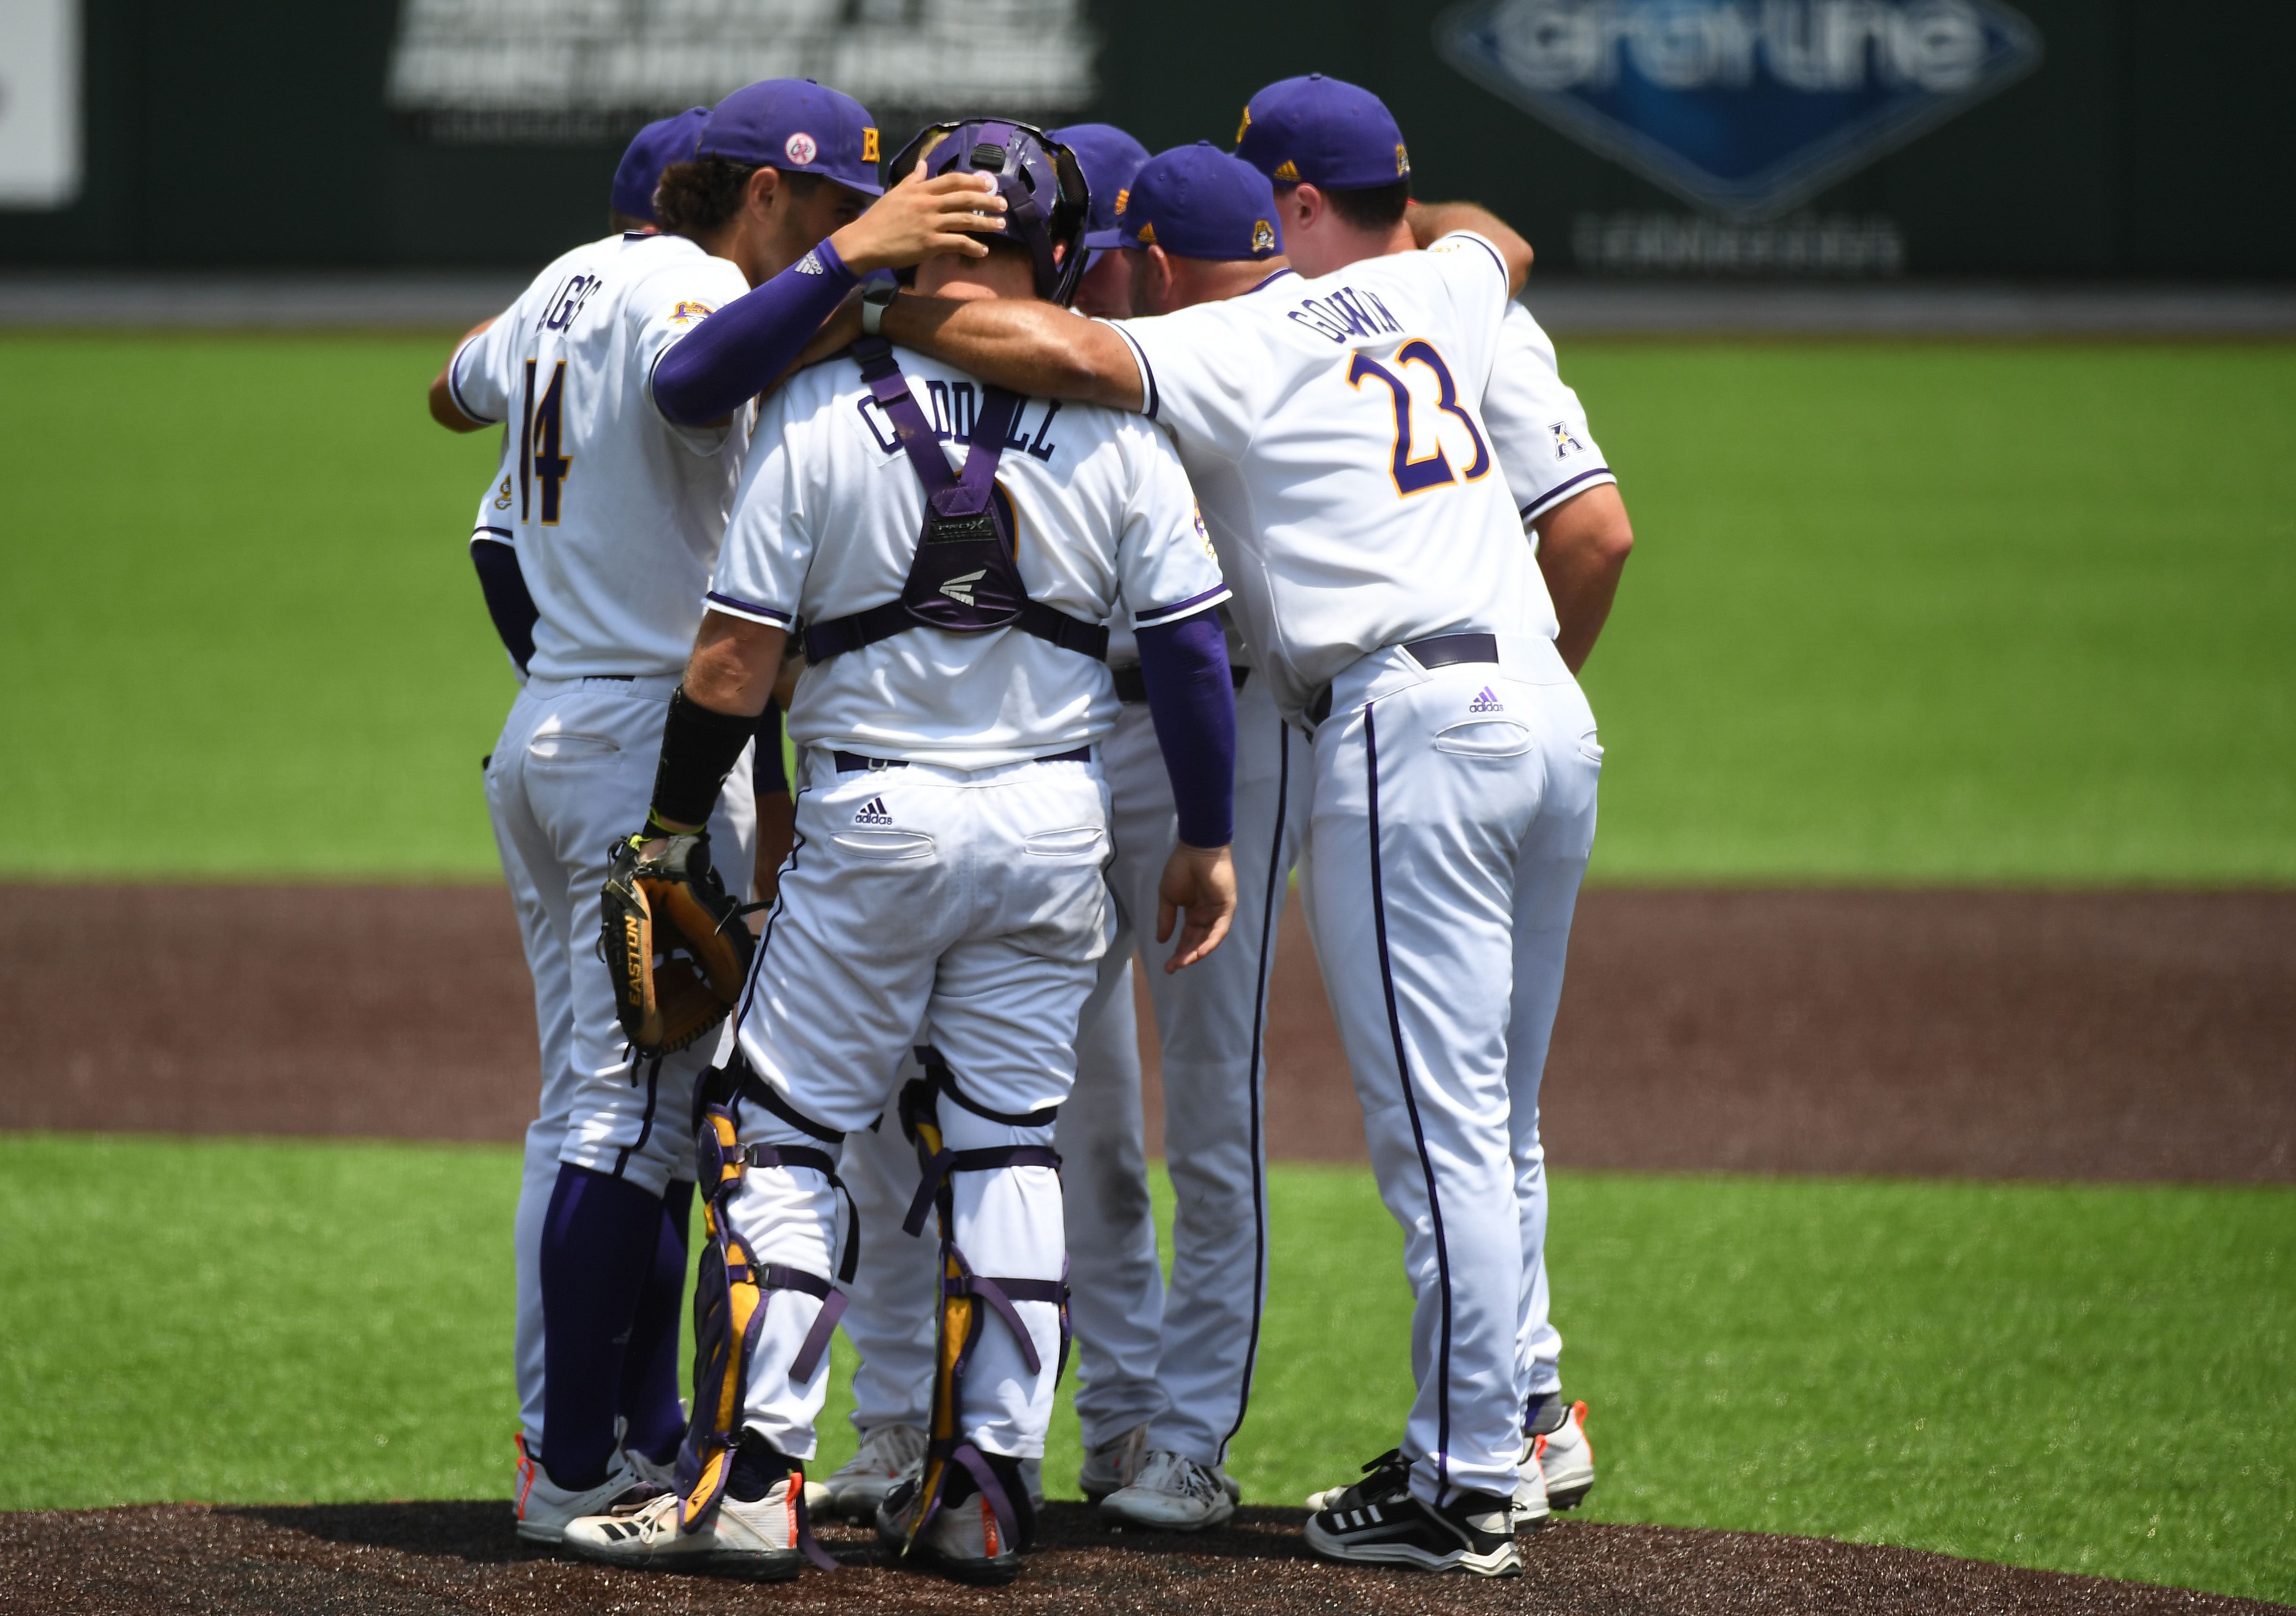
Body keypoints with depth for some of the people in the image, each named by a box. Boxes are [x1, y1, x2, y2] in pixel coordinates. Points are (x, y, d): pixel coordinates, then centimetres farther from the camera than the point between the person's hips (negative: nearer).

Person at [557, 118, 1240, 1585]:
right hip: (1057, 821, 2)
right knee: (1007, 1145, 11)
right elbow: (1192, 641, -1)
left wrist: (674, 820, 7)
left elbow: (735, 659, -7)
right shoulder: (1113, 419, -3)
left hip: (873, 821, -2)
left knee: (780, 1136, 6)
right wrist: (1208, 841, 10)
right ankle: (985, 1491, 9)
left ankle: (754, 1479, -1)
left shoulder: (822, 408, -7)